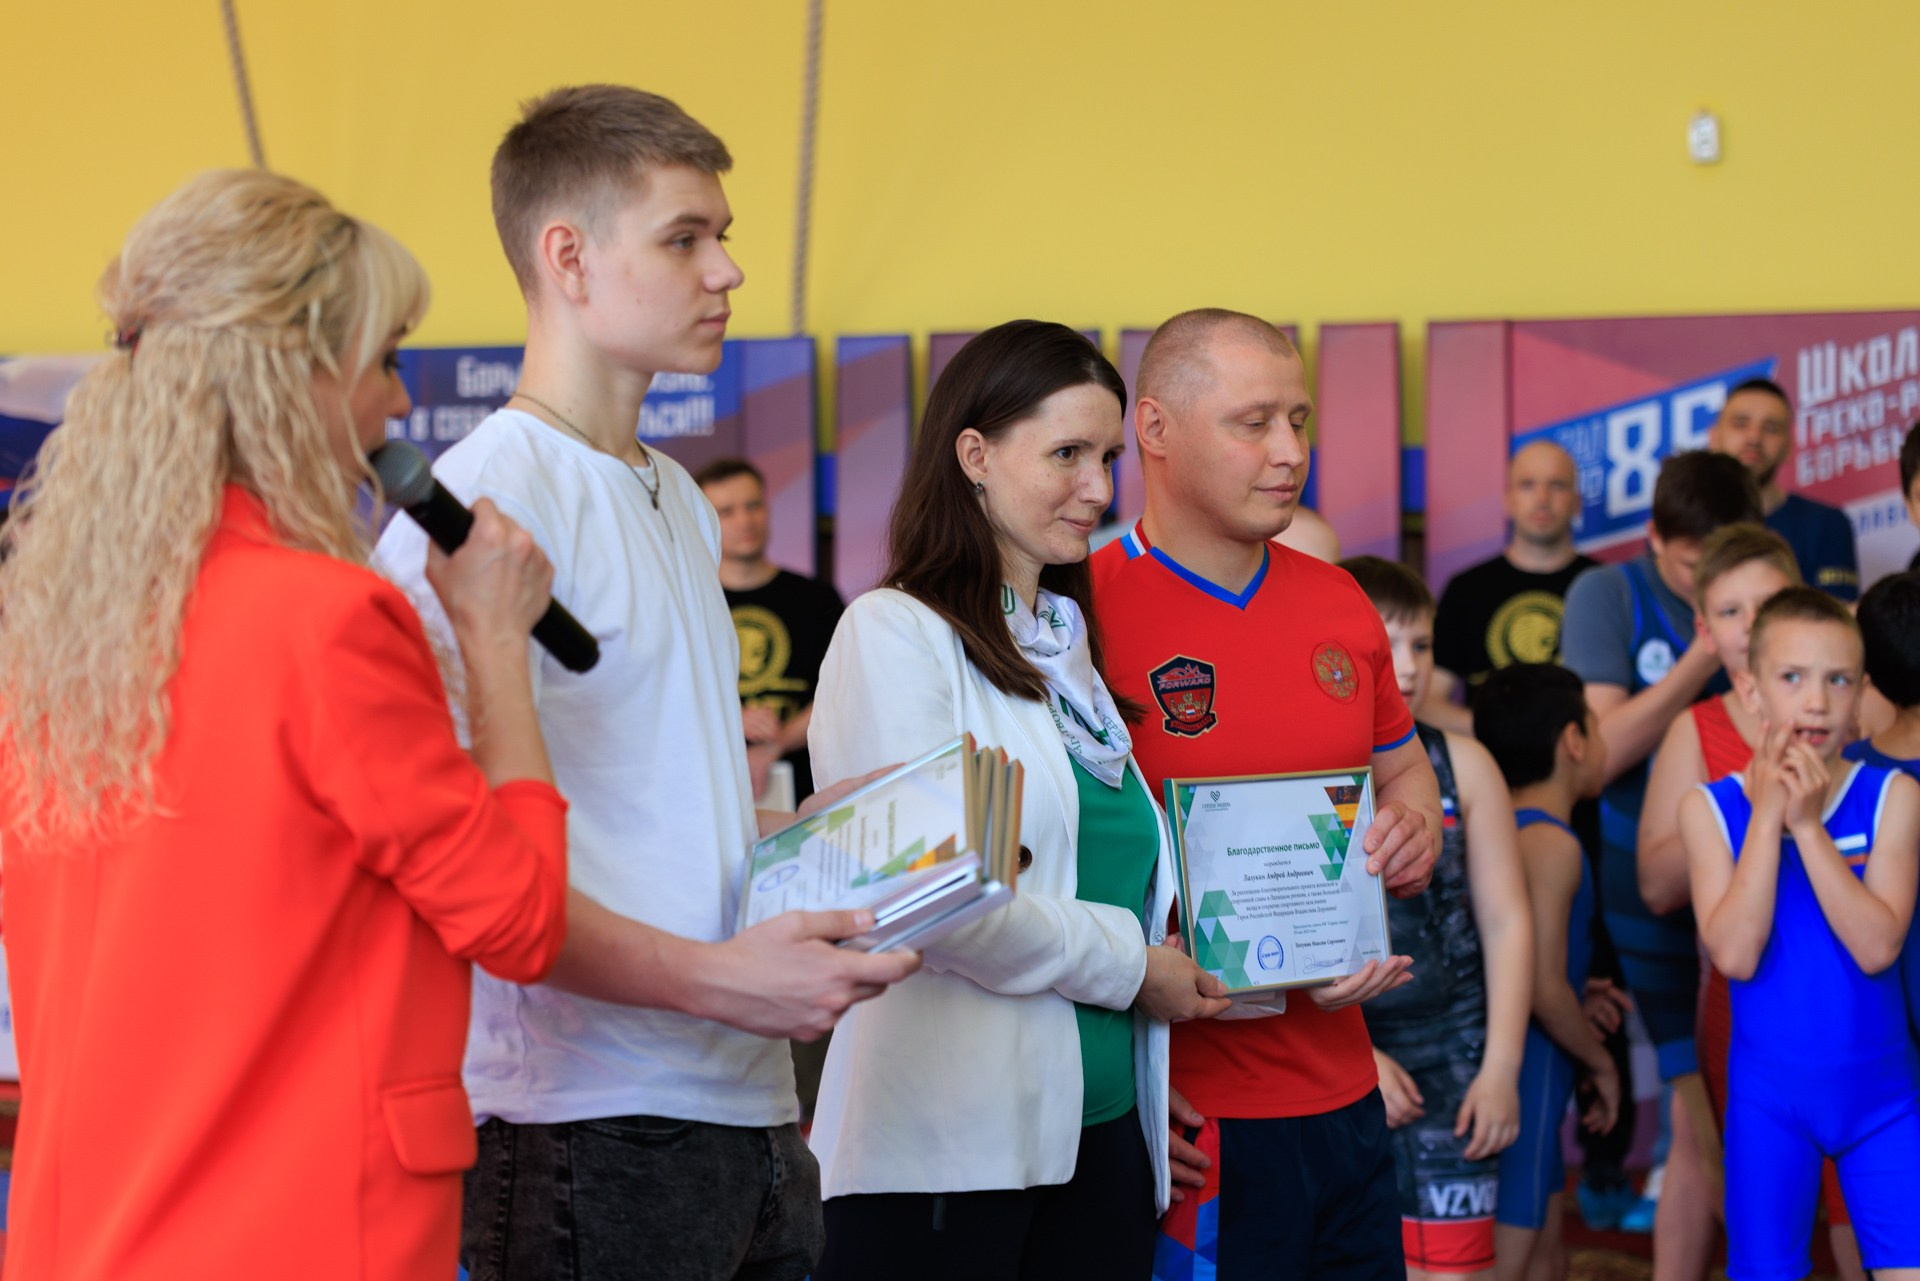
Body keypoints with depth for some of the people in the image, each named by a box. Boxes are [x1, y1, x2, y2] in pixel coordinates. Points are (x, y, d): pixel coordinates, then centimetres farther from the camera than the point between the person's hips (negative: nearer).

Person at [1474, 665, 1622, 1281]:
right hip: (1524, 1082, -10)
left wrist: (1583, 1005, 17)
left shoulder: (1503, 828, 10)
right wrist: (1601, 1062, -6)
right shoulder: (1551, 843, -17)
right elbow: (1546, 991, -21)